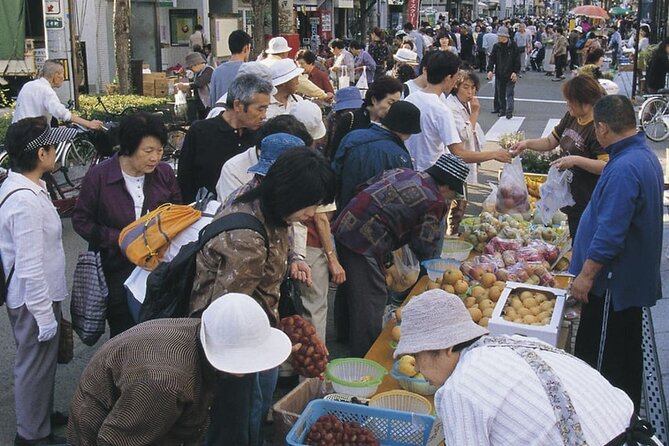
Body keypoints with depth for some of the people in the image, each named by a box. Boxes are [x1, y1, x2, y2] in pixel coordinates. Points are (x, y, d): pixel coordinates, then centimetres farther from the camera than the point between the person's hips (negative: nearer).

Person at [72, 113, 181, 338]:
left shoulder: (164, 173, -3)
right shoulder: (98, 176, -12)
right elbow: (81, 220, -5)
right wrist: (118, 239, -17)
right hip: (117, 271, -2)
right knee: (123, 331, 8)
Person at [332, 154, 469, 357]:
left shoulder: (401, 172, 15)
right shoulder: (435, 201, -7)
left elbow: (365, 187, 20)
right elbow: (424, 245, -2)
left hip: (345, 225, 9)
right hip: (365, 243, -9)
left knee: (350, 284, 26)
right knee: (371, 297, 2)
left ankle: (346, 333, 46)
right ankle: (367, 355, 11)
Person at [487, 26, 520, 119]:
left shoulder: (513, 46, -6)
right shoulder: (496, 47, 3)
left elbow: (517, 60, -5)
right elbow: (492, 59, 2)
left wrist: (515, 72, -11)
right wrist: (490, 70, -12)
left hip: (510, 75, -4)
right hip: (499, 75, 4)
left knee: (509, 94, -5)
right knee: (500, 94, 10)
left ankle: (509, 111, -6)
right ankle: (502, 109, 22)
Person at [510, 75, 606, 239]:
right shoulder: (570, 117, 5)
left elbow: (607, 166, -27)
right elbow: (550, 142, 16)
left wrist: (575, 160, -31)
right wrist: (527, 144, 1)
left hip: (587, 203, -9)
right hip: (571, 196, 9)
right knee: (573, 244, 21)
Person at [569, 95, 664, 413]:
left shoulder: (624, 168, -27)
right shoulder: (645, 156, 7)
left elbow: (610, 233, -28)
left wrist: (586, 275, -21)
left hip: (615, 280, -10)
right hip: (633, 278, 11)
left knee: (600, 357, 2)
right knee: (627, 351, 21)